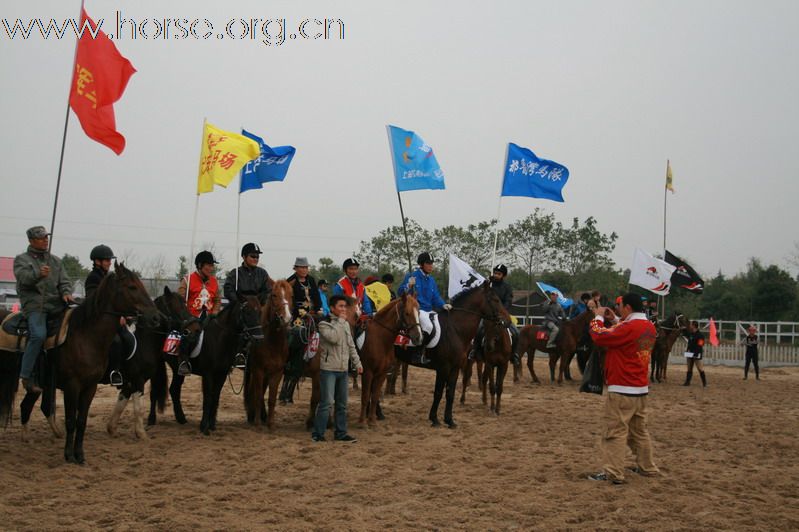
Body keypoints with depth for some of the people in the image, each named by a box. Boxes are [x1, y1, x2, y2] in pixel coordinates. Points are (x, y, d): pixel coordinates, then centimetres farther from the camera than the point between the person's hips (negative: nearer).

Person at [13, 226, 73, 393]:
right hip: (34, 305, -5)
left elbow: (64, 281, 16)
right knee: (39, 334, -28)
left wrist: (66, 293, -7)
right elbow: (23, 277, -11)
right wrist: (38, 274, -32)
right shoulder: (21, 259, 9)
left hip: (56, 304, 5)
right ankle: (26, 376, -22)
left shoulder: (55, 260, 22)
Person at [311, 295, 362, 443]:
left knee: (342, 404, 11)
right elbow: (334, 337, -27)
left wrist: (357, 363, 12)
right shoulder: (324, 324, -8)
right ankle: (318, 433, 1)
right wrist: (340, 321, -17)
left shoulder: (346, 324, 12)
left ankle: (341, 433, 19)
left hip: (343, 370, 7)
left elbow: (351, 346, 17)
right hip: (329, 369, -7)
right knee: (326, 402, -8)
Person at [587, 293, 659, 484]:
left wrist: (598, 317, -1)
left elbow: (599, 337, -17)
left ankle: (614, 473, -6)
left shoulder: (629, 327, -19)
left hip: (622, 389, -9)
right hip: (641, 388, 9)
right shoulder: (649, 327, 9)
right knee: (639, 430, 18)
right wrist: (614, 320, 17)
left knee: (615, 432, -6)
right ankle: (647, 467, 25)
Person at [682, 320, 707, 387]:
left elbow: (700, 346, -20)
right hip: (690, 354, 8)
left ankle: (704, 382, 7)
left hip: (696, 355, -8)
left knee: (700, 369, -1)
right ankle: (687, 382, 18)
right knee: (689, 369, 12)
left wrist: (696, 353, -24)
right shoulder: (690, 334, 8)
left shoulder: (700, 335, -16)